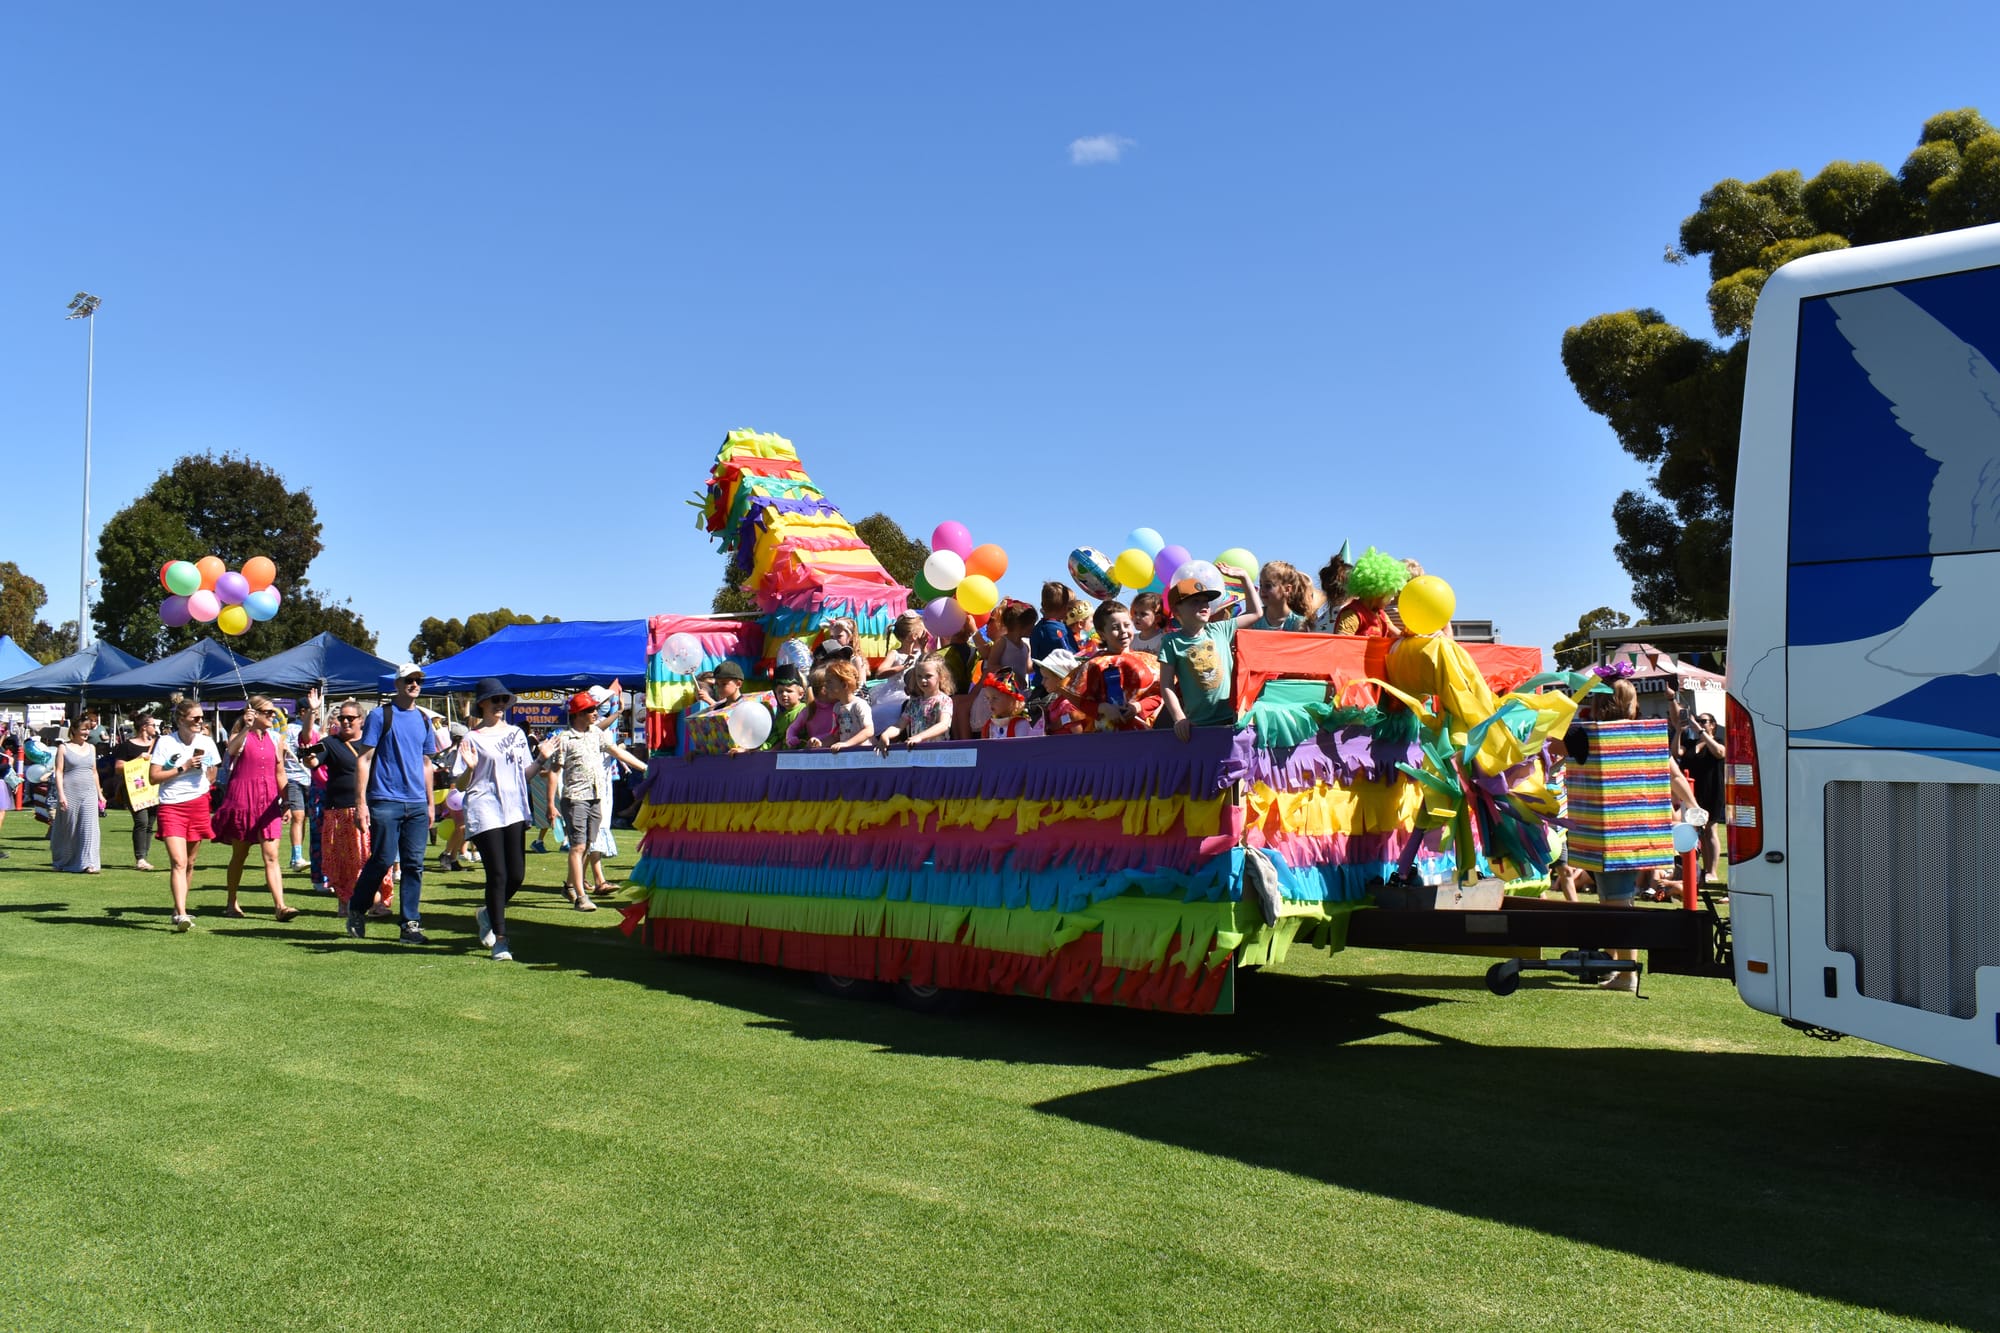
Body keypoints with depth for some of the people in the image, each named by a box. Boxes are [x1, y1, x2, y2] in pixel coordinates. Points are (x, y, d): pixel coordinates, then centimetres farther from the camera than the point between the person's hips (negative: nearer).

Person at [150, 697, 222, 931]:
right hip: (171, 806, -4)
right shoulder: (165, 743, -5)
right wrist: (183, 768, -14)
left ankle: (179, 909, 26)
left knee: (189, 863, 11)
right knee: (178, 862, -15)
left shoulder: (206, 743, 6)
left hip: (198, 805, 4)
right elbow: (153, 777, -9)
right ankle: (181, 915, -21)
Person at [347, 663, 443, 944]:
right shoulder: (380, 716, -2)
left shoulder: (423, 719, 15)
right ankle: (356, 908, 19)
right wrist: (361, 801, -12)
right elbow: (363, 759, -5)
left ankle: (411, 924, 7)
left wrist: (430, 802, 18)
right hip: (385, 802, -5)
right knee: (383, 859, -4)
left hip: (417, 805, 5)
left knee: (414, 865, 3)